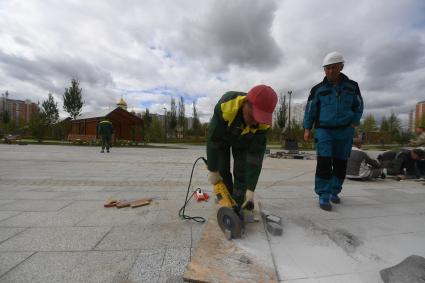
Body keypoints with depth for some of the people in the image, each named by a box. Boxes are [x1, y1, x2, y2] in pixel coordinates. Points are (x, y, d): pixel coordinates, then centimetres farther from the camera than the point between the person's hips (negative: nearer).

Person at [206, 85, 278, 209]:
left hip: (244, 140, 2)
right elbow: (213, 139, -34)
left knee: (242, 174, -4)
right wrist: (213, 170, -26)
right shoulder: (226, 104, -42)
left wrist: (250, 189, -30)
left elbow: (256, 155, -29)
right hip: (221, 136, -1)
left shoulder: (263, 123, -33)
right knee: (222, 172, -4)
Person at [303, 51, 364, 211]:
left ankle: (334, 191, 23)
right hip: (324, 130, -2)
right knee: (324, 162, -12)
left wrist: (354, 124, 0)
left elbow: (358, 106, 14)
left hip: (345, 131, 3)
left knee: (340, 163, 7)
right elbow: (310, 110, 4)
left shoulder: (352, 86, 7)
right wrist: (307, 129, -1)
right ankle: (323, 195, -5)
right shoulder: (318, 89, 2)